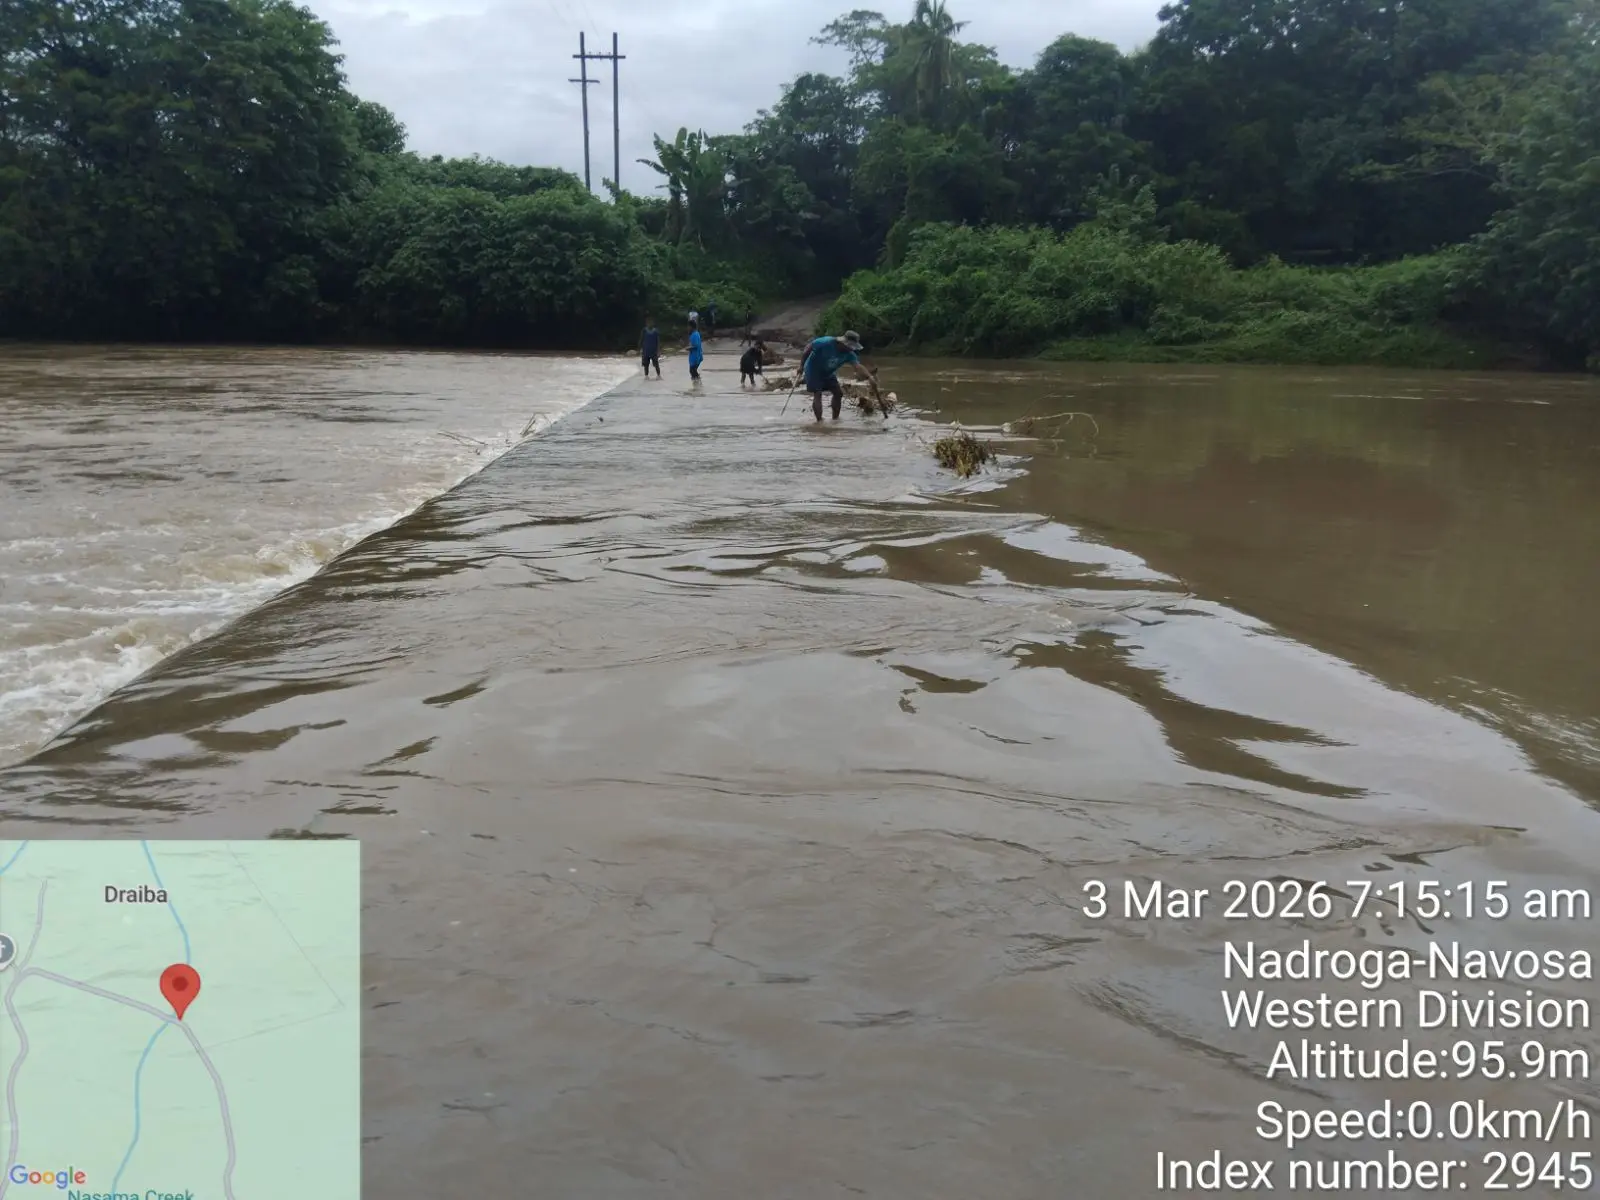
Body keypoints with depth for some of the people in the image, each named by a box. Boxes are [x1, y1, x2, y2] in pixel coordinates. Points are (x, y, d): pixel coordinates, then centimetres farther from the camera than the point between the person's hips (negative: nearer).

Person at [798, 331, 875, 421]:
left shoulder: (849, 354, -18)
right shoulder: (826, 343, -30)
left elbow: (858, 366, -32)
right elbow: (808, 348, -17)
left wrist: (869, 377, -50)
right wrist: (801, 366, -13)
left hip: (828, 373, 6)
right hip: (813, 370, -6)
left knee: (838, 393, 1)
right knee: (817, 394, -17)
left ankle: (835, 419, 12)